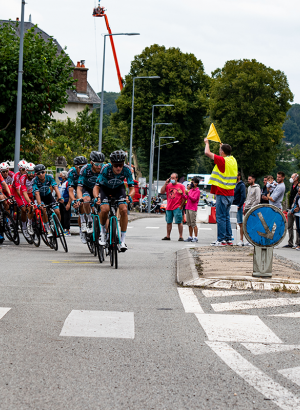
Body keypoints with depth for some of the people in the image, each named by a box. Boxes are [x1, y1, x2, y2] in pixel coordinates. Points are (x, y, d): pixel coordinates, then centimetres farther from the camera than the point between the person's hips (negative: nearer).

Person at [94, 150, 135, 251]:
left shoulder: (127, 170, -29)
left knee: (124, 210, -20)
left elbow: (132, 188, -24)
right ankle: (103, 231, 3)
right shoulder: (106, 169, -34)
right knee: (105, 209, -27)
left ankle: (123, 240, -12)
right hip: (105, 188, -1)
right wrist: (97, 197, -51)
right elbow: (96, 186, -31)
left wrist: (129, 196, -46)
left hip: (118, 188, 2)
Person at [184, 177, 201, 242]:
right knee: (189, 224, 8)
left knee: (193, 223, -8)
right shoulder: (190, 190, 17)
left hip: (193, 209, -8)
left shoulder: (197, 191, -6)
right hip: (187, 208, 8)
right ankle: (190, 237, 12)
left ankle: (195, 237, -5)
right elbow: (186, 198, 15)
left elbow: (194, 199, -16)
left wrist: (188, 194, -25)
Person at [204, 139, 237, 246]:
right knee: (226, 217, 14)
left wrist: (207, 143, 5)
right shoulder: (233, 160, 8)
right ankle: (228, 238, 15)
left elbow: (207, 153, -12)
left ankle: (221, 240, -7)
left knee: (221, 217, -6)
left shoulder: (222, 160, -15)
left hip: (222, 193, -8)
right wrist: (223, 145, 42)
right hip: (230, 193, 8)